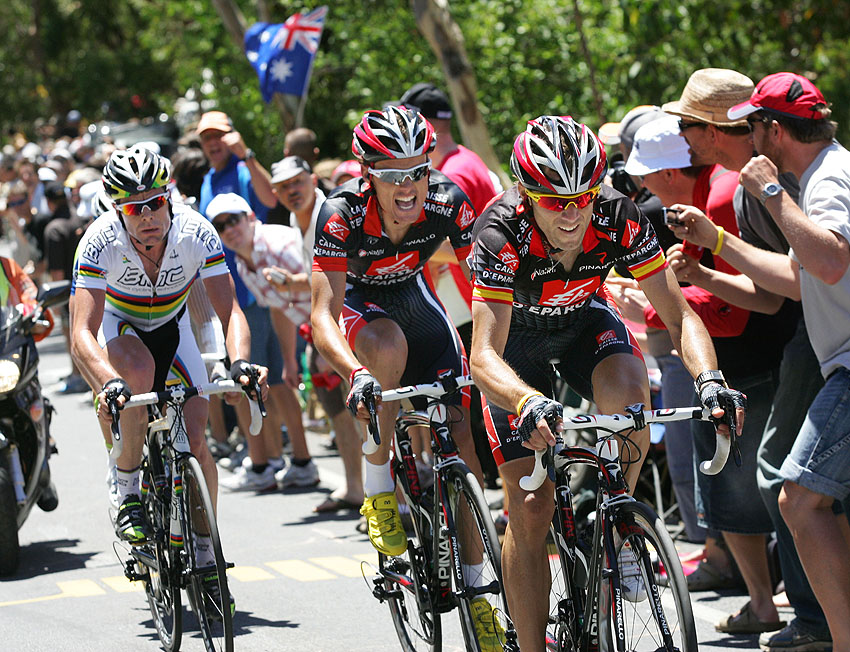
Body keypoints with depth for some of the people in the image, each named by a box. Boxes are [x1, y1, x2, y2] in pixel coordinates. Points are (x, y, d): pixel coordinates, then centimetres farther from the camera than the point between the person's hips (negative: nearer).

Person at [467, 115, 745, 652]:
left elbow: (679, 314, -26)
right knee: (531, 510, -10)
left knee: (628, 392, -34)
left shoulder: (620, 219, -29)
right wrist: (529, 403, -62)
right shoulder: (502, 232, -36)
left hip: (586, 323, 2)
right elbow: (484, 357, -42)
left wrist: (709, 379, -45)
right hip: (517, 336, -2)